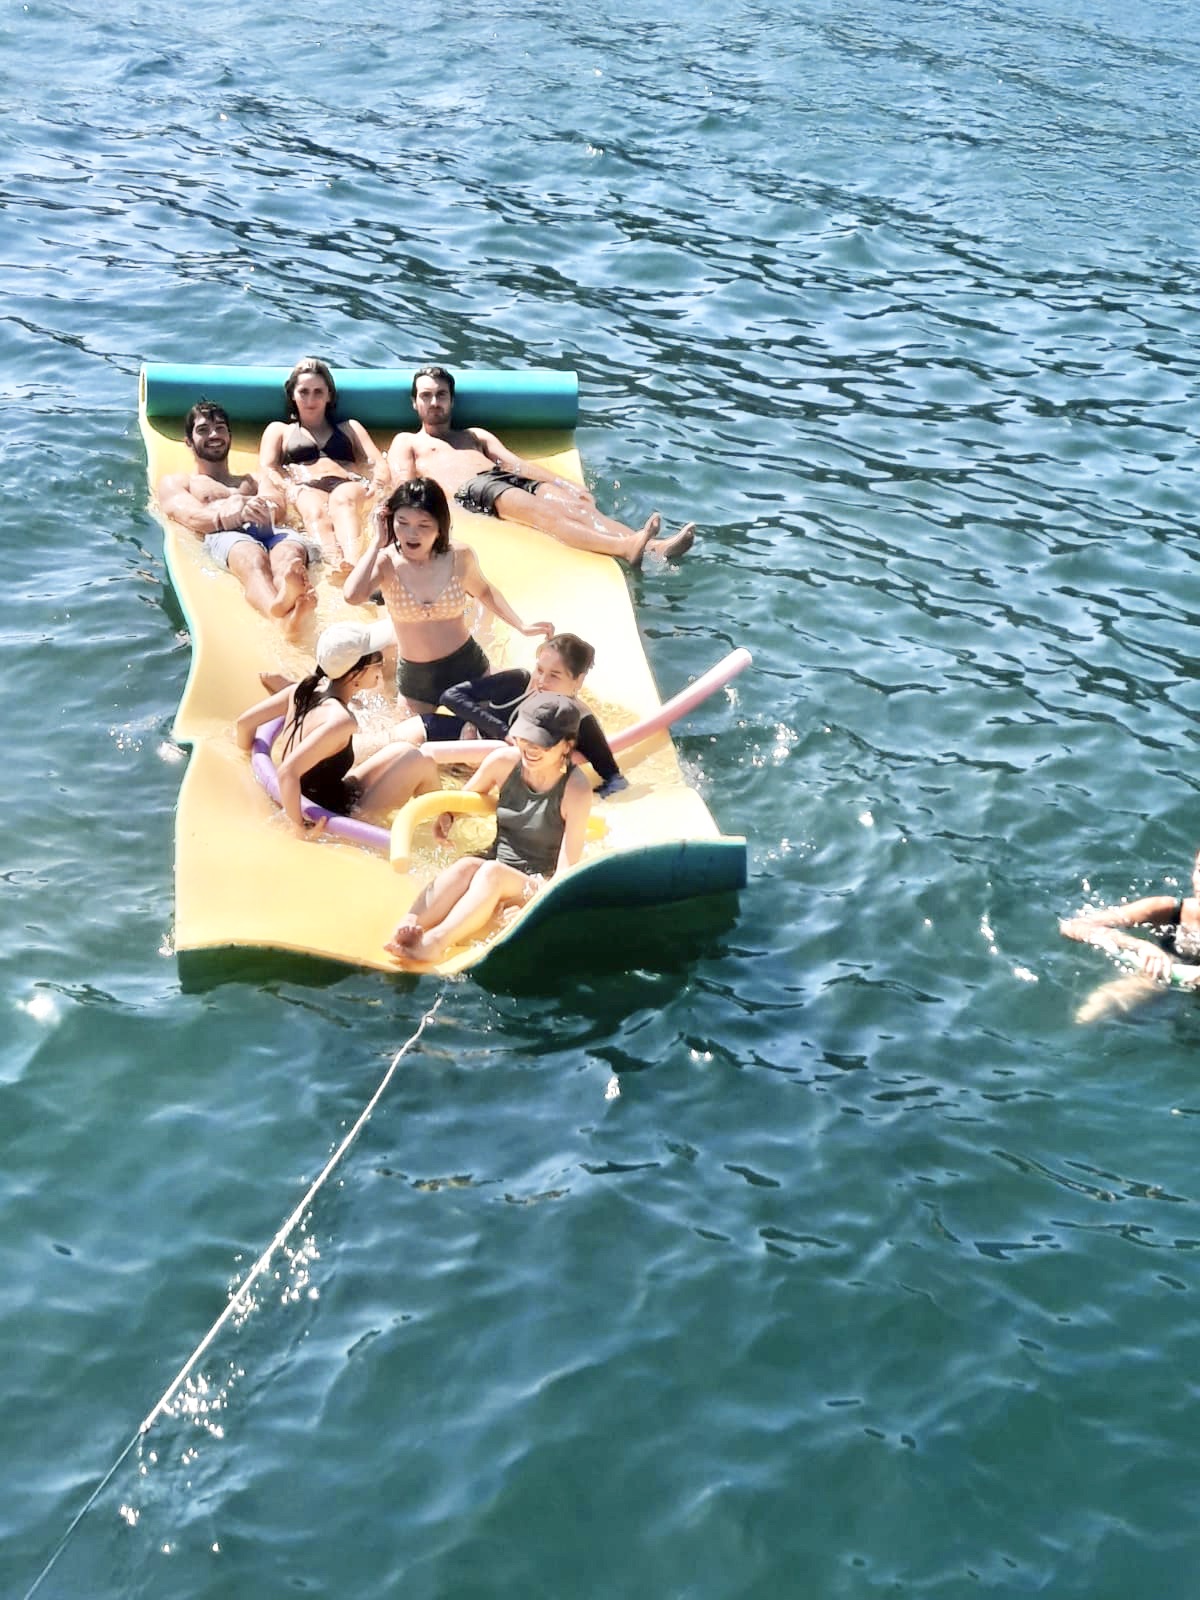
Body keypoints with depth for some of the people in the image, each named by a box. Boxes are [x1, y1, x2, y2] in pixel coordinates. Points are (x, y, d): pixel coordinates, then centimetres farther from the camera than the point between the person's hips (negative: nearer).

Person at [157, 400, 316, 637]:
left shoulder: (254, 479, 42)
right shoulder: (175, 482, 33)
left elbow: (279, 509, 16)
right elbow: (193, 517, 8)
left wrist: (263, 510, -13)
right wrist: (236, 515, -15)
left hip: (272, 532, 3)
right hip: (224, 536, -3)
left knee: (290, 554, -39)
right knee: (253, 560, -43)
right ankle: (282, 614, -78)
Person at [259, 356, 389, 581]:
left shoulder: (350, 428, 37)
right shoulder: (279, 430, 35)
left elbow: (380, 464, 22)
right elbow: (267, 469, 15)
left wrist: (375, 489, -3)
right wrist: (290, 491, -8)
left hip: (348, 484, 1)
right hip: (306, 488, -1)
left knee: (343, 499, -40)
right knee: (315, 510, -40)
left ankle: (354, 561, -70)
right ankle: (334, 564, -72)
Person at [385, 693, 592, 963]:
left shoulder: (576, 791, -15)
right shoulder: (504, 762, -3)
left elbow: (566, 868, -18)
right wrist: (446, 816, -1)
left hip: (538, 887, -4)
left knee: (492, 872, -36)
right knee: (467, 865, -32)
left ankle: (435, 942, -57)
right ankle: (409, 925, -52)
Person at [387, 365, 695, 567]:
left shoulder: (476, 435, 38)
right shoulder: (405, 442, 27)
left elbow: (515, 462, 24)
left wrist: (566, 484, 7)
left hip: (509, 479, 5)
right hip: (470, 490, -5)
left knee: (571, 502, -26)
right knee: (541, 510, -35)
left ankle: (652, 546, -51)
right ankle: (625, 548, -61)